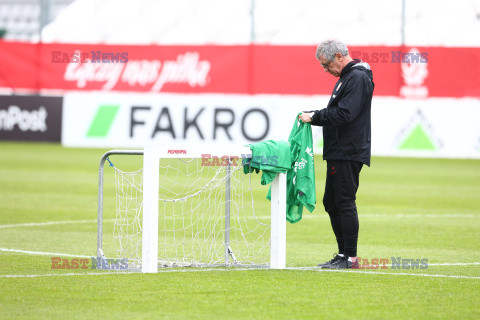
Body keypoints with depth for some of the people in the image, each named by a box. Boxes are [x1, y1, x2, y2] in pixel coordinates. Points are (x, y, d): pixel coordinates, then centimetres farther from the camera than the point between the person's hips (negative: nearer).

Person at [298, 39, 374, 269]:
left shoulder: (358, 78, -14)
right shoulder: (347, 77, 19)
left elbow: (344, 114, -23)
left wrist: (314, 117, -15)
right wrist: (312, 115, 8)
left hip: (349, 153, -11)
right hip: (339, 153, 11)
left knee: (345, 203, -8)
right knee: (331, 203, 13)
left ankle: (350, 257, -5)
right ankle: (343, 254, 18)